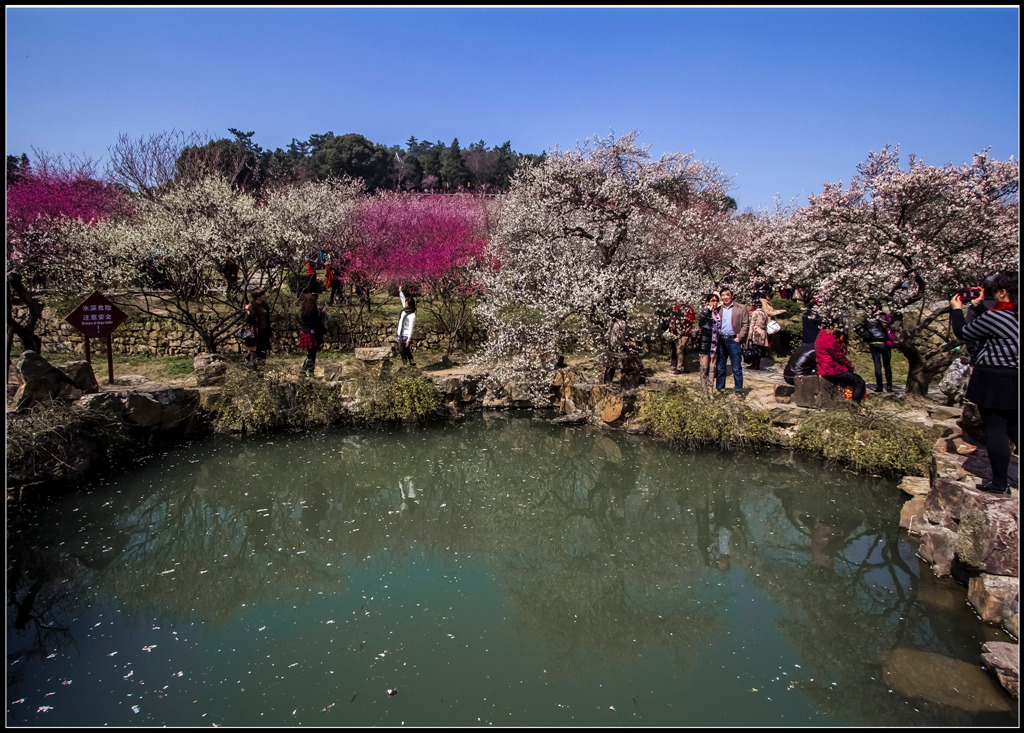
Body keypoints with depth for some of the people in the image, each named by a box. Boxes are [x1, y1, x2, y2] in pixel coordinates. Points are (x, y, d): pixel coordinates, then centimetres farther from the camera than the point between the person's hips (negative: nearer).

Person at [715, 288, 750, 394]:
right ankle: (719, 389, 17)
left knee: (737, 368, 1)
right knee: (720, 368, 9)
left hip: (734, 340, -3)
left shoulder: (741, 308, 0)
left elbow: (745, 324, -2)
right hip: (721, 340, 3)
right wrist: (716, 338, -1)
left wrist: (739, 338, -10)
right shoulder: (718, 309, 9)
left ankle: (738, 390, 8)